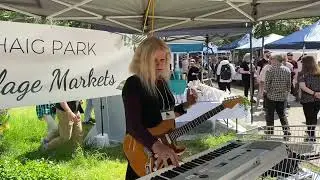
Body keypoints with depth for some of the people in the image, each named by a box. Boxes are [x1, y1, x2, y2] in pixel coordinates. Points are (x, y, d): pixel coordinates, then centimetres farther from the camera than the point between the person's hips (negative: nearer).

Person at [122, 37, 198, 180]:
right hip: (143, 151, -7)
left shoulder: (162, 82, 5)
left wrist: (186, 105, 2)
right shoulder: (133, 84, -18)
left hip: (166, 145, 8)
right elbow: (133, 125, -30)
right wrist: (156, 145, -44)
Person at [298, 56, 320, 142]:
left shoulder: (303, 74, -10)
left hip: (307, 99, -4)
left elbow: (302, 86, -21)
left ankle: (311, 136, 11)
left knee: (309, 118, 7)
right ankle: (311, 132, 33)